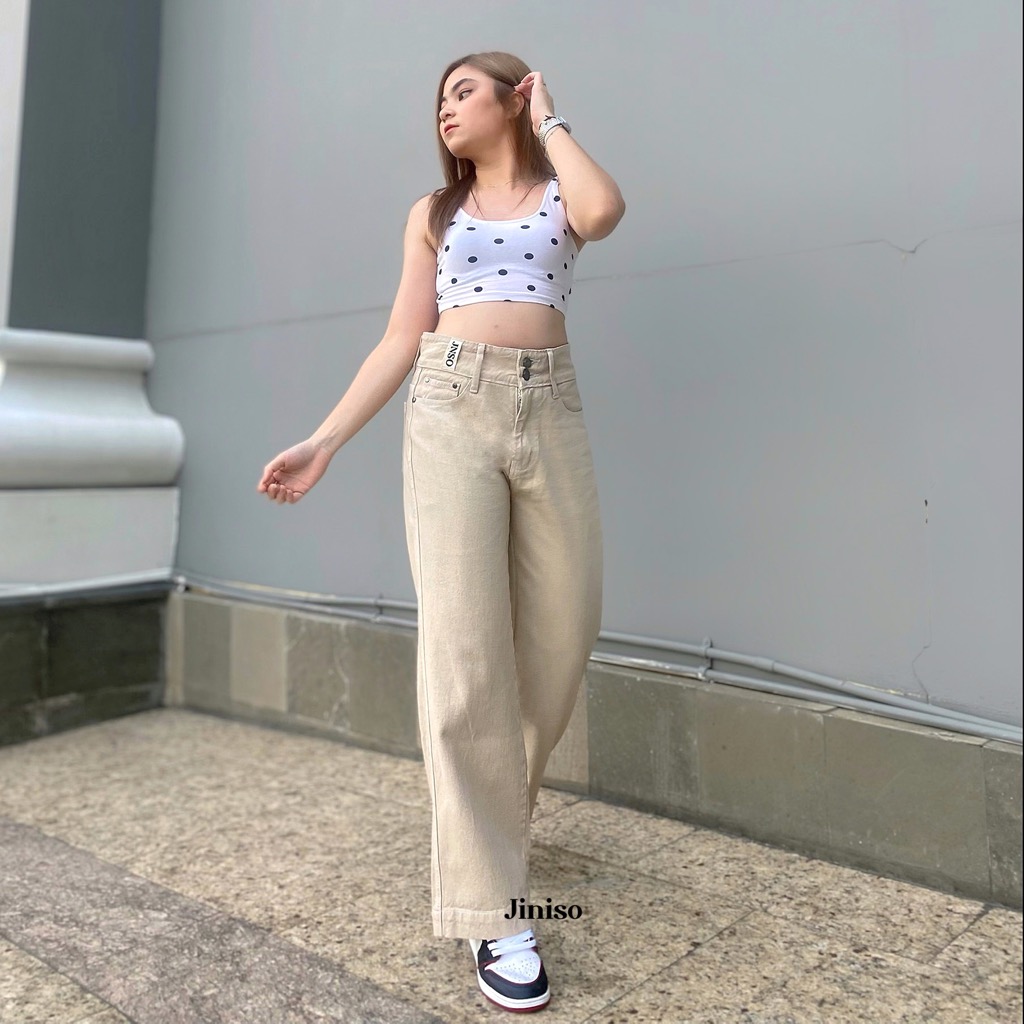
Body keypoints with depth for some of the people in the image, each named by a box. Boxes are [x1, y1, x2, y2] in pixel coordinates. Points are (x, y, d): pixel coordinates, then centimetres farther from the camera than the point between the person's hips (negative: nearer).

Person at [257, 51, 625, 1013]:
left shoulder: (559, 192, 16)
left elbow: (603, 212, -11)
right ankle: (489, 904, -4)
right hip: (450, 414, 0)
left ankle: (486, 810, 29)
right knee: (464, 649, -12)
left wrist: (549, 121, 7)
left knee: (560, 637, 1)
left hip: (550, 415, 1)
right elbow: (402, 340, 12)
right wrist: (323, 442, 3)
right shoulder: (433, 211, 19)